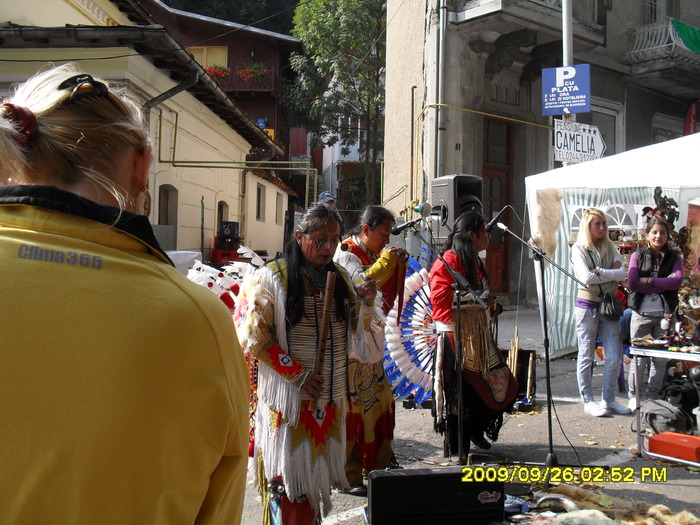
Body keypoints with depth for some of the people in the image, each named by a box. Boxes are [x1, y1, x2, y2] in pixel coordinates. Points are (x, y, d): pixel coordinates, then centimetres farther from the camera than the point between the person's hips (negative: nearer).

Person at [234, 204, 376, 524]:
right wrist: (297, 374, -16)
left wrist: (367, 303, -3)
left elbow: (354, 331, 17)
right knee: (288, 485, 1)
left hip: (330, 398, 6)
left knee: (315, 472, 16)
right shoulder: (272, 278, -10)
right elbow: (253, 336, -12)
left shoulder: (339, 277, 9)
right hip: (288, 400, -5)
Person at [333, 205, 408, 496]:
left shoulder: (373, 254, 15)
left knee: (380, 403, 13)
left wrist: (398, 265, 5)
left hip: (371, 341, 9)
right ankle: (348, 477, 5)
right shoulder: (346, 254, -9)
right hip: (350, 343, -9)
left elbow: (389, 294, 18)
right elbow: (363, 284, -25)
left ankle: (380, 464, 28)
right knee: (351, 407, -5)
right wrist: (387, 260, -19)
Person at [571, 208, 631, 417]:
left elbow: (622, 274, -4)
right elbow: (586, 277, -17)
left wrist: (598, 271, -14)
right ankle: (588, 401, 13)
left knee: (614, 356, 3)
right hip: (587, 305, -4)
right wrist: (611, 273, -10)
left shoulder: (610, 247, 9)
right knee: (586, 356, 3)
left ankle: (609, 400, 17)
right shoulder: (579, 249, -4)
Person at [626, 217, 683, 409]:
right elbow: (632, 283, -8)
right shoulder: (638, 255, 6)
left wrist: (649, 281, -13)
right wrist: (663, 285, -10)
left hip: (665, 314, 2)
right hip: (642, 314, -1)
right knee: (639, 359, 0)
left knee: (660, 359, 3)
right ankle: (633, 395, 13)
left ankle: (653, 396, 15)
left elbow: (677, 281, -8)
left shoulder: (674, 257, 10)